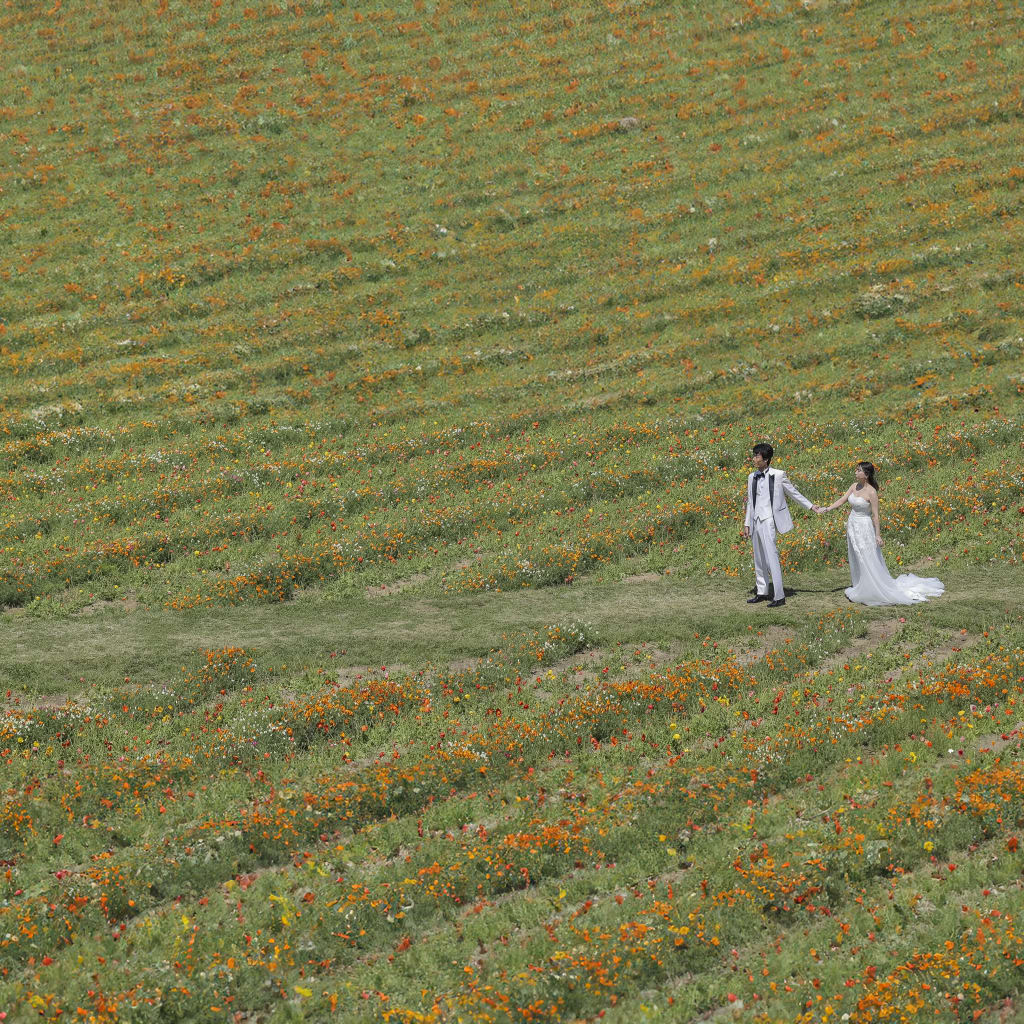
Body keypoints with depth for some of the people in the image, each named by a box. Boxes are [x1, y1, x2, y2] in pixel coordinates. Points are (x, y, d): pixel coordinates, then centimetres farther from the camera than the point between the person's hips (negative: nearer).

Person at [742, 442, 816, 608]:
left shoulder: (778, 475, -5)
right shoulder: (752, 477, 12)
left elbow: (793, 493, 5)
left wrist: (811, 507, 7)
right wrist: (747, 524, 15)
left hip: (768, 521, -6)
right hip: (756, 521, 6)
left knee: (771, 558, -12)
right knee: (759, 559, 14)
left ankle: (779, 596, -11)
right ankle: (762, 592, 25)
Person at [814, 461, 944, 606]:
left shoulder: (871, 492, -17)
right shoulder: (854, 486, 3)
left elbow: (875, 514, -15)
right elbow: (842, 500, 5)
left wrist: (878, 535, -15)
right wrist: (825, 509, -5)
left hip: (864, 528, -8)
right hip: (852, 526, 8)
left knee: (868, 561, -4)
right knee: (855, 560, 14)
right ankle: (859, 587, 23)